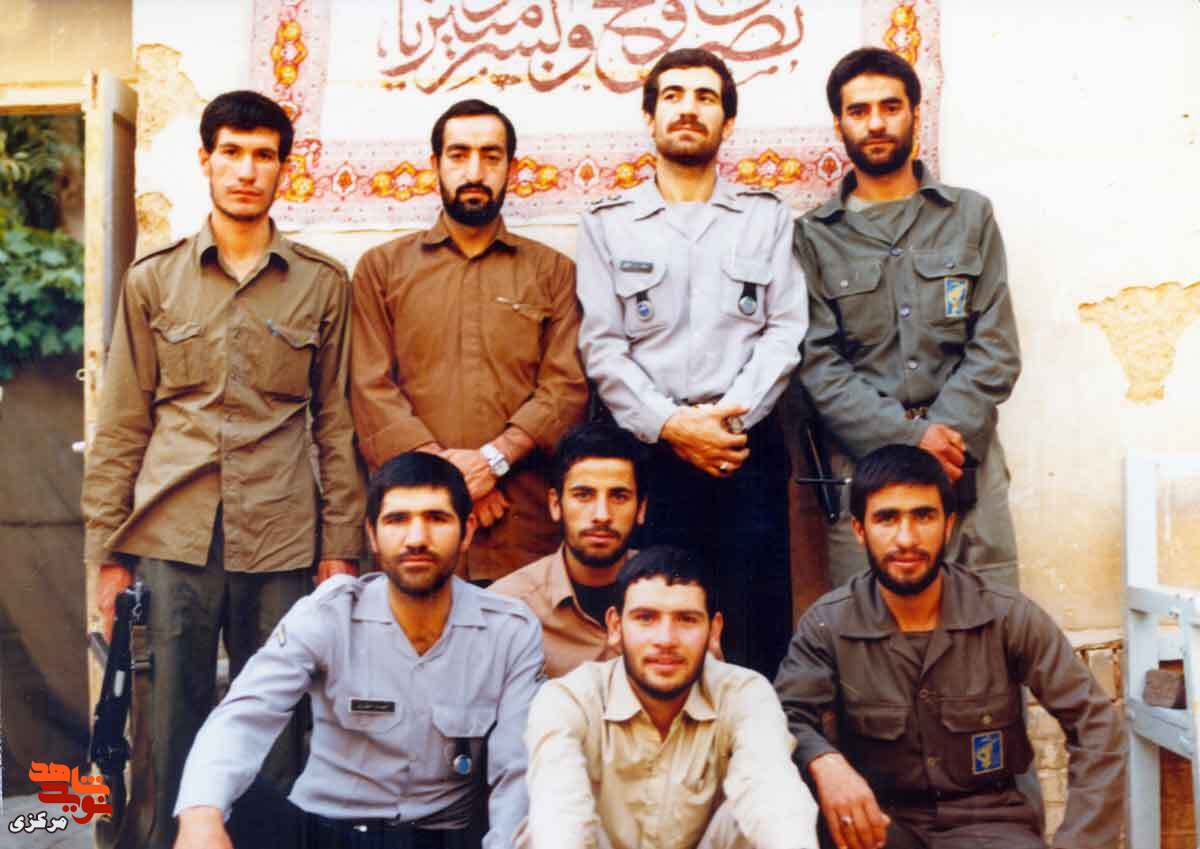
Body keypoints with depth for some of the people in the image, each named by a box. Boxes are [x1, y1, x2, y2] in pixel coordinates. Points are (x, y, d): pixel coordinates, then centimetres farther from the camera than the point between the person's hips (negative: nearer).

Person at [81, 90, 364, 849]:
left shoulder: (324, 285, 7)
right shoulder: (153, 281, 8)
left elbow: (337, 425, 7)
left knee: (277, 735, 5)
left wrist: (341, 548, 1)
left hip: (282, 545, 0)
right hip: (171, 539, 1)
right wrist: (109, 553, 4)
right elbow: (120, 429, 8)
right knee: (177, 732, 6)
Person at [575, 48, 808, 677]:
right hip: (647, 450, 0)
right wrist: (669, 424, -10)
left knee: (757, 634, -1)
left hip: (747, 448, 1)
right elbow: (601, 346, 3)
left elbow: (786, 330, 5)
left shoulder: (767, 216, 14)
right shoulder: (608, 223, 11)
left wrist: (733, 415, -10)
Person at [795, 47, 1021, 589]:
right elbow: (817, 365, -3)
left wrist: (943, 434, -10)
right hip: (861, 460, -1)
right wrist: (908, 438, -14)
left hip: (965, 457, 1)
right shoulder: (814, 237, 7)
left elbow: (996, 349, 4)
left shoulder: (970, 216, 11)